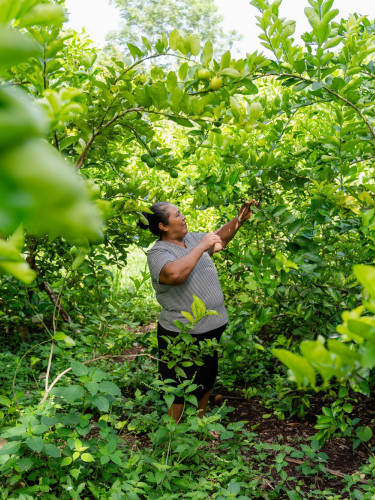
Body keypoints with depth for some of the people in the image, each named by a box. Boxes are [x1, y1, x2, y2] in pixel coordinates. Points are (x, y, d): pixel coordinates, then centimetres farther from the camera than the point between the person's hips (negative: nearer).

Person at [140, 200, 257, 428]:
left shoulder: (192, 238, 4)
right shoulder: (158, 253, -20)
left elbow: (219, 238, 21)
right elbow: (174, 274, -41)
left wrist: (239, 219, 7)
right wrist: (201, 247, -31)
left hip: (211, 329, 8)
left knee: (206, 382, 24)